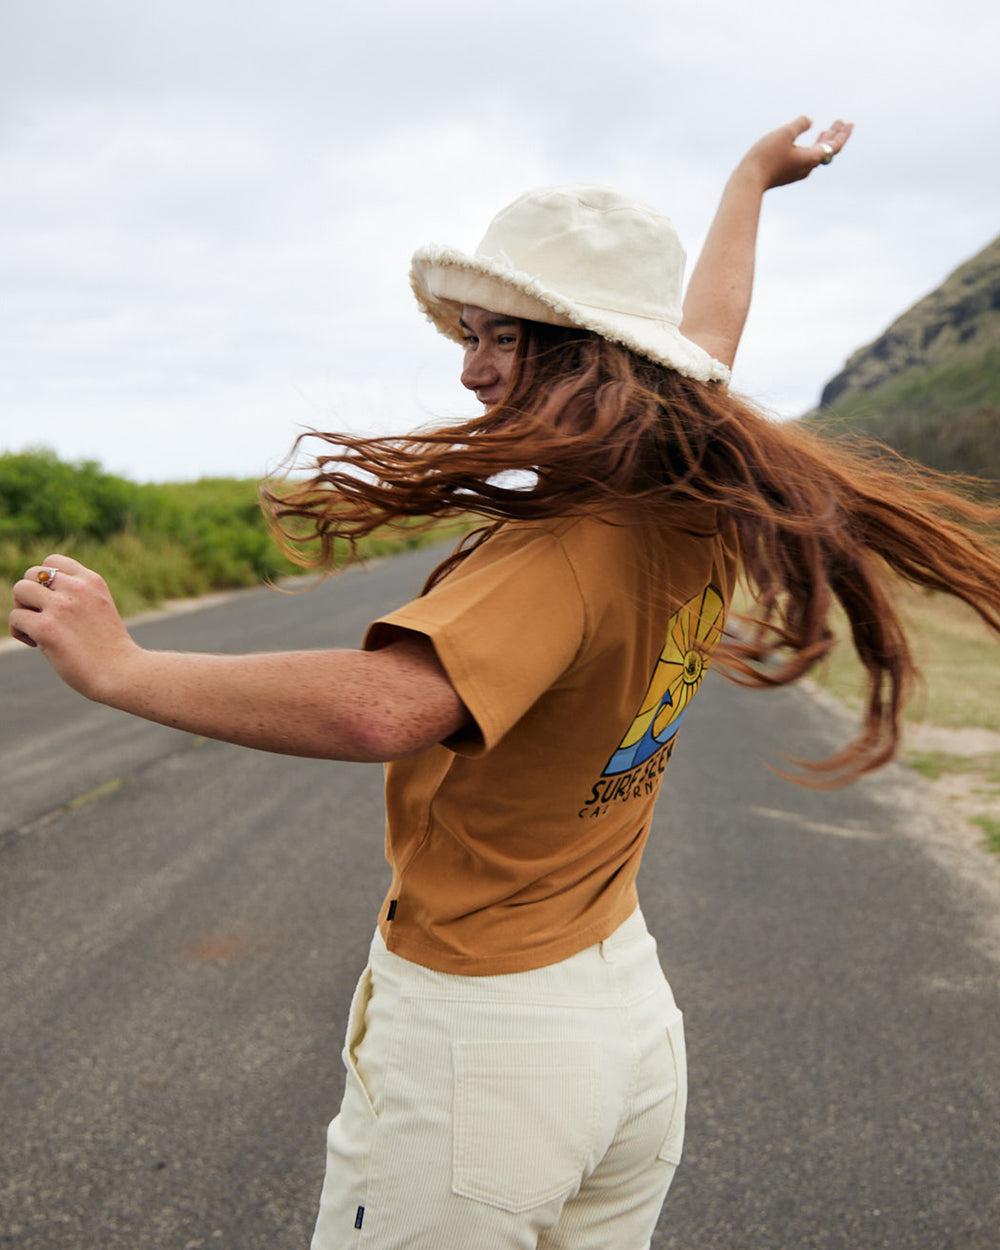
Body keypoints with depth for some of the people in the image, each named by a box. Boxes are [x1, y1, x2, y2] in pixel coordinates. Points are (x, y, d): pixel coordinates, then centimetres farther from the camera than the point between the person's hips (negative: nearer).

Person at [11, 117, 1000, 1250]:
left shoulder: (565, 545, -27)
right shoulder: (702, 505, -3)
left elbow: (382, 706, -43)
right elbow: (707, 335, 16)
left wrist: (121, 666, -31)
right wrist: (752, 178, 35)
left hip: (477, 1036, -8)